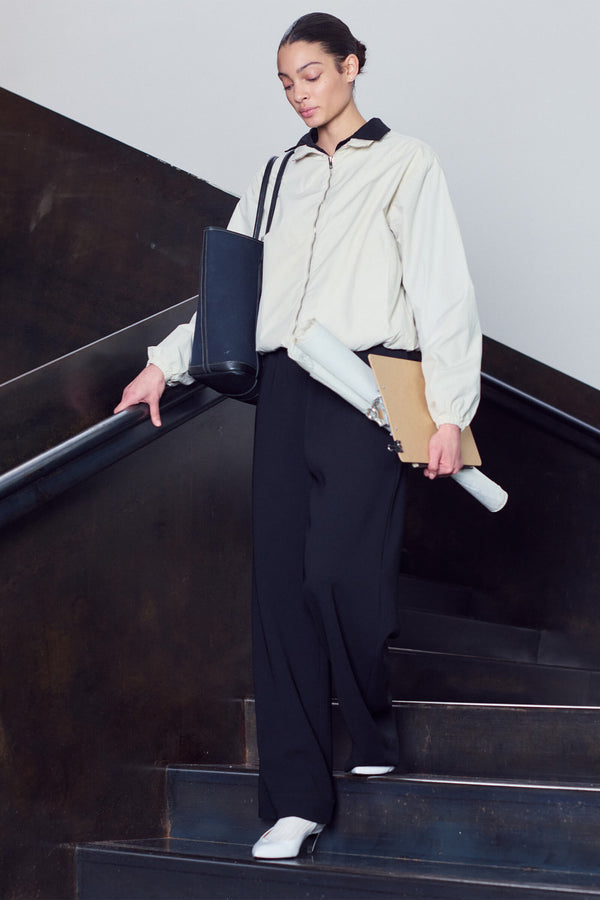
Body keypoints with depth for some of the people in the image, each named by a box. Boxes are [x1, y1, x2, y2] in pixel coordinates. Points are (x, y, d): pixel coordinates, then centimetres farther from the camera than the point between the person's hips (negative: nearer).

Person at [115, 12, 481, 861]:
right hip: (285, 387, 5)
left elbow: (443, 290, -1)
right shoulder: (277, 177, 19)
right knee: (282, 584, -2)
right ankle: (298, 796, 1)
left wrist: (449, 411, -8)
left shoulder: (406, 165, 5)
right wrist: (167, 362, 11)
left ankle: (374, 734, 10)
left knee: (340, 569, -18)